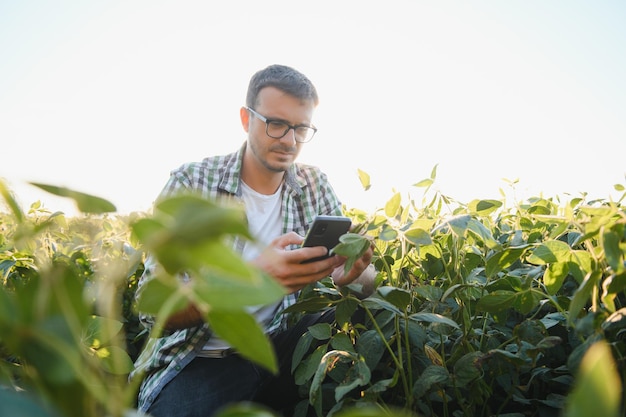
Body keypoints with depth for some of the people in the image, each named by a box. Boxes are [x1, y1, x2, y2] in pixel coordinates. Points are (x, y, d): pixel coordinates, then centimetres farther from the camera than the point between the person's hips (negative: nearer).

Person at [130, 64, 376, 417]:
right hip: (204, 358, -3)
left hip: (284, 344, 4)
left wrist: (354, 271, -25)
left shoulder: (316, 186, 1)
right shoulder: (191, 184, -10)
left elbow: (369, 282, 1)